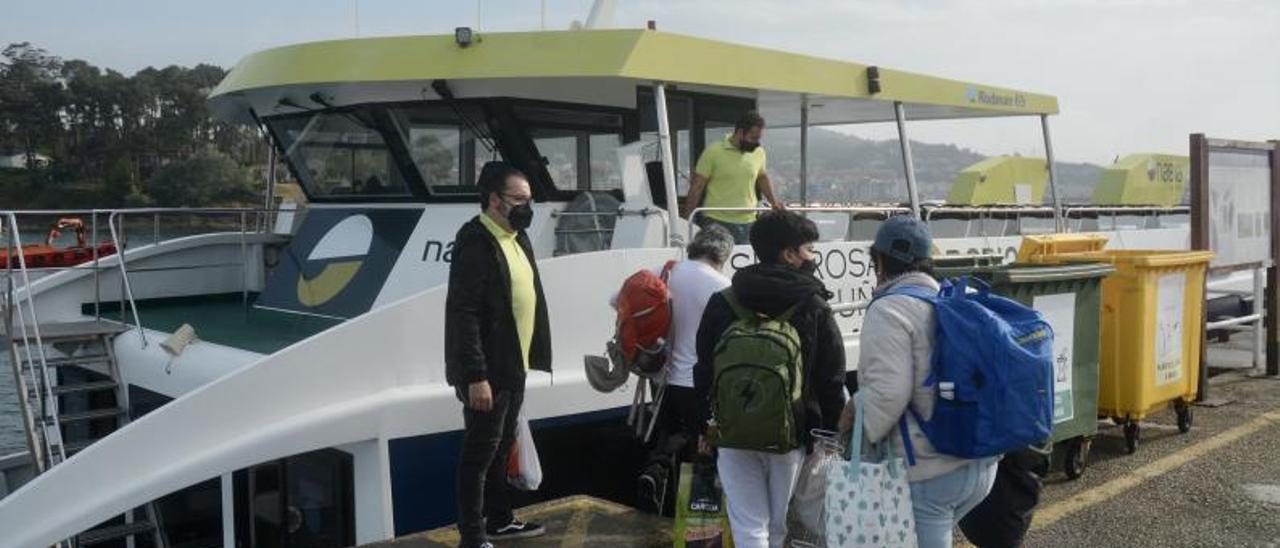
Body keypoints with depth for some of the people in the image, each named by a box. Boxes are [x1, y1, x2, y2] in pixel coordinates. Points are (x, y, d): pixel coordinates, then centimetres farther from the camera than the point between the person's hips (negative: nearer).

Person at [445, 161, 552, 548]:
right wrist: (475, 375, -25)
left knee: (500, 447, 20)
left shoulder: (517, 238, 10)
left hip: (514, 366, 9)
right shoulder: (476, 243, -18)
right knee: (480, 451, 1)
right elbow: (463, 314, -22)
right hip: (487, 371, -9)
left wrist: (531, 355, 13)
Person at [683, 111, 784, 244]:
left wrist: (772, 199, 9)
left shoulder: (759, 152, 9)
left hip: (748, 223, 4)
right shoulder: (713, 151, -6)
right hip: (716, 223, -4)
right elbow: (697, 187, -3)